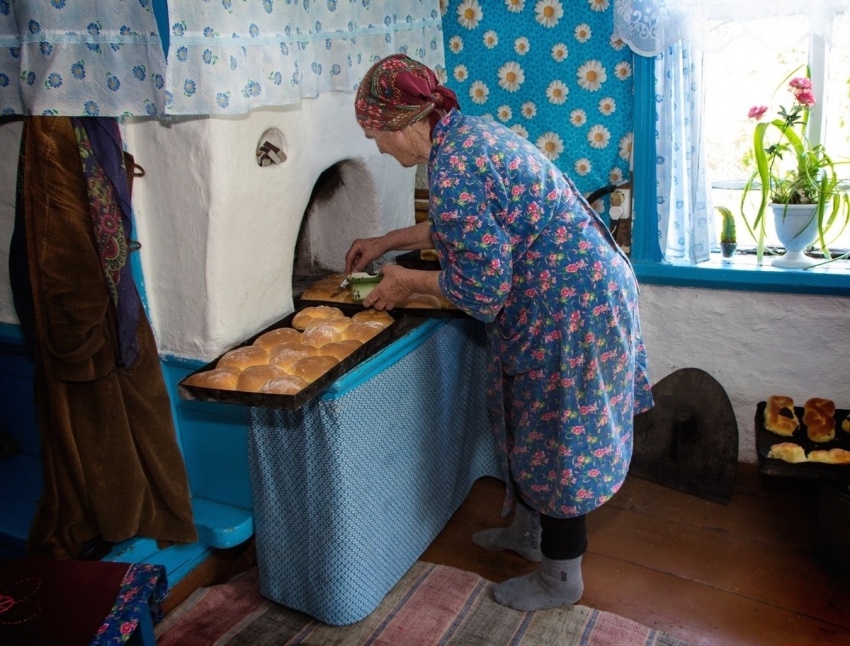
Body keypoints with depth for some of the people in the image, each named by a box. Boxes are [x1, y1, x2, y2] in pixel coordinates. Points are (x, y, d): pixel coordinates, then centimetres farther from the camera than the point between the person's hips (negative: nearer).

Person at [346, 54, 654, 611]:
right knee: (530, 419, 22)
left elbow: (482, 283, -21)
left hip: (571, 305, -10)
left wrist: (409, 281, -6)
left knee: (558, 434, 5)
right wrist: (387, 242, 24)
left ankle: (562, 578, 26)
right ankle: (529, 528, 43)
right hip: (582, 286, 10)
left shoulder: (452, 167, -24)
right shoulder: (467, 131, 7)